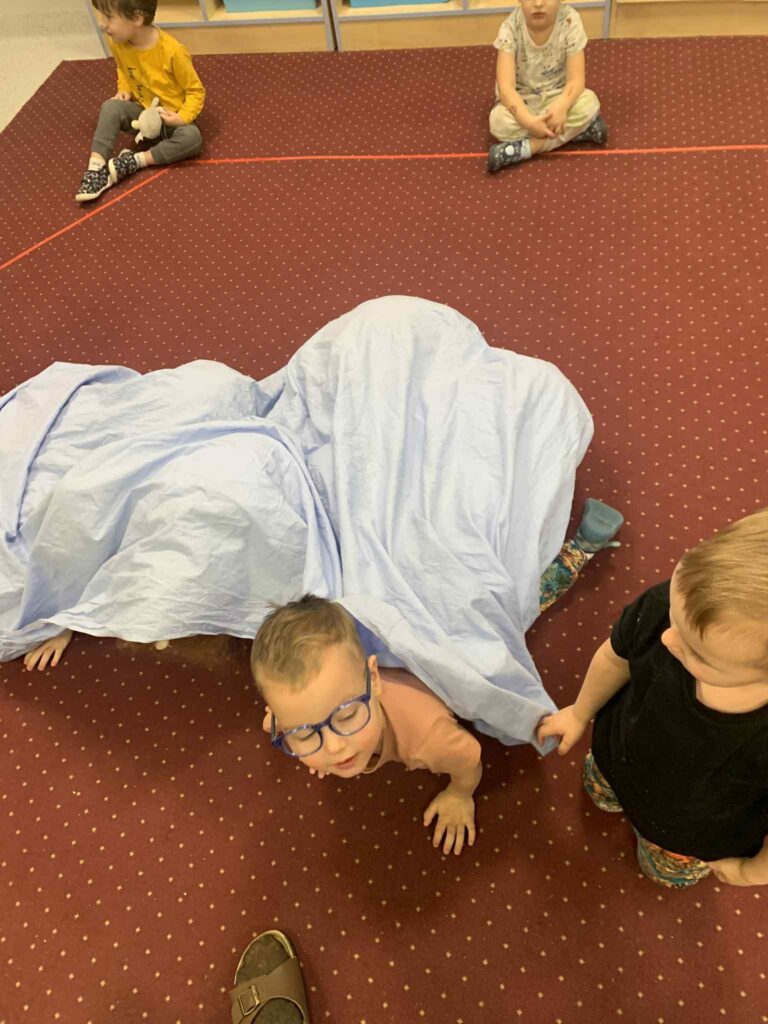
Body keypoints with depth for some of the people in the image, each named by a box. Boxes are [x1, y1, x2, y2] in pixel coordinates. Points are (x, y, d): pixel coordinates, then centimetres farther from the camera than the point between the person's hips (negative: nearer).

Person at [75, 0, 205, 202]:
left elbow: (196, 91, -15)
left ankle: (132, 162, -29)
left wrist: (182, 118, -28)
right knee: (111, 107, -25)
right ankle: (95, 168, -30)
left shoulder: (172, 51, -25)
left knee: (192, 137, -35)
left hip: (170, 118, -4)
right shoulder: (117, 43, -8)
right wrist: (124, 90, -4)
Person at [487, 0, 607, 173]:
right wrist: (528, 121, -42)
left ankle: (527, 147, -23)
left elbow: (576, 79, -20)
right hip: (522, 100, -1)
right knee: (500, 122, -33)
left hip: (557, 95, 1)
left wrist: (561, 106, -41)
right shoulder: (511, 28, -21)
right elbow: (505, 86, -28)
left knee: (589, 103, -29)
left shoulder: (570, 21, -19)